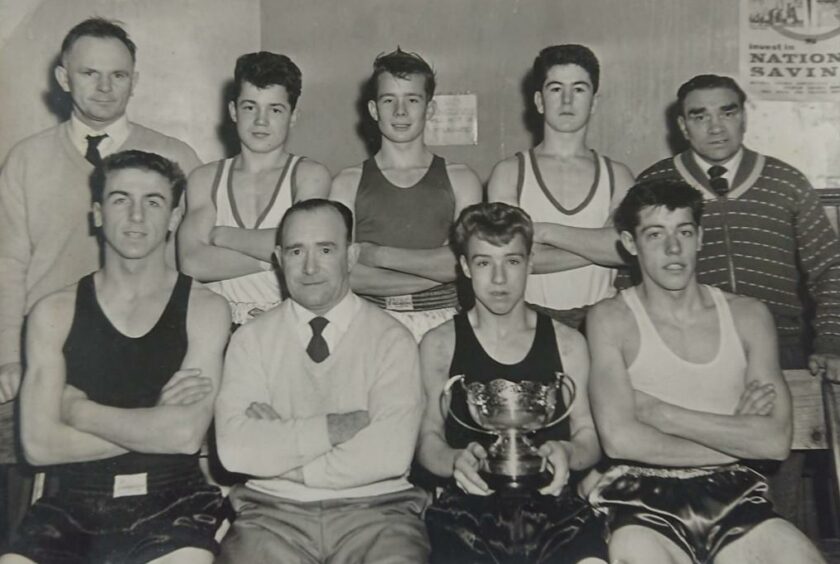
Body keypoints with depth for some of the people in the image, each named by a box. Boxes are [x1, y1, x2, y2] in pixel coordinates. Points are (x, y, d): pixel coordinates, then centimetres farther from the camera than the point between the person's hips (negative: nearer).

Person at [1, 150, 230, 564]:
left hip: (169, 502, -1)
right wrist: (153, 422, -5)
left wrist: (80, 410, -1)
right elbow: (39, 444, -2)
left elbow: (186, 434, -10)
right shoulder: (53, 313, 7)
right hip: (71, 503, 2)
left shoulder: (204, 309, 2)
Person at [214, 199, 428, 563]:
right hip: (274, 511, 1)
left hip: (373, 511, -1)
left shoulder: (391, 338, 1)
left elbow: (390, 454, -12)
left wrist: (278, 451, -7)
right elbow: (235, 448, -8)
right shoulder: (251, 339, 6)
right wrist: (335, 427, -12)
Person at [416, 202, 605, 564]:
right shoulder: (439, 345, 10)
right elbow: (428, 439, 8)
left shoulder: (567, 343, 14)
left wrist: (568, 453, -10)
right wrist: (455, 461, -15)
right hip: (469, 504, -1)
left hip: (553, 501, 2)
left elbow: (590, 438, 14)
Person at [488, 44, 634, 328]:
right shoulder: (509, 172, 6)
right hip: (530, 318, -1)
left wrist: (545, 231, -9)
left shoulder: (617, 175, 11)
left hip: (599, 319, 1)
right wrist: (597, 247, -5)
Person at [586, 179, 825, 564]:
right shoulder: (610, 320, 0)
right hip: (642, 501, -3)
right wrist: (734, 438, -2)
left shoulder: (748, 316, 9)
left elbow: (776, 440, -2)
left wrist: (659, 412, -7)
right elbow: (619, 439, -12)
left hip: (732, 496, 4)